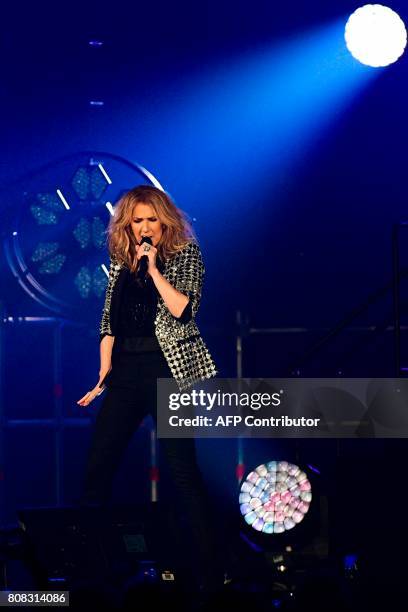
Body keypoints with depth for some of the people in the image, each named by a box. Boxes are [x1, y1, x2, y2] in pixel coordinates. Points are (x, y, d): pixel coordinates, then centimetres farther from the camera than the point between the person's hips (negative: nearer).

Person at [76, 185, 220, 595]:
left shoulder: (185, 253, 1)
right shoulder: (120, 260, 14)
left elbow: (184, 310, -11)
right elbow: (109, 320, 14)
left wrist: (153, 268, -13)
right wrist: (104, 373, 7)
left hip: (167, 367, -5)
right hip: (126, 369, 5)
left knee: (182, 469, -7)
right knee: (98, 464, 0)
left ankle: (208, 566, -5)